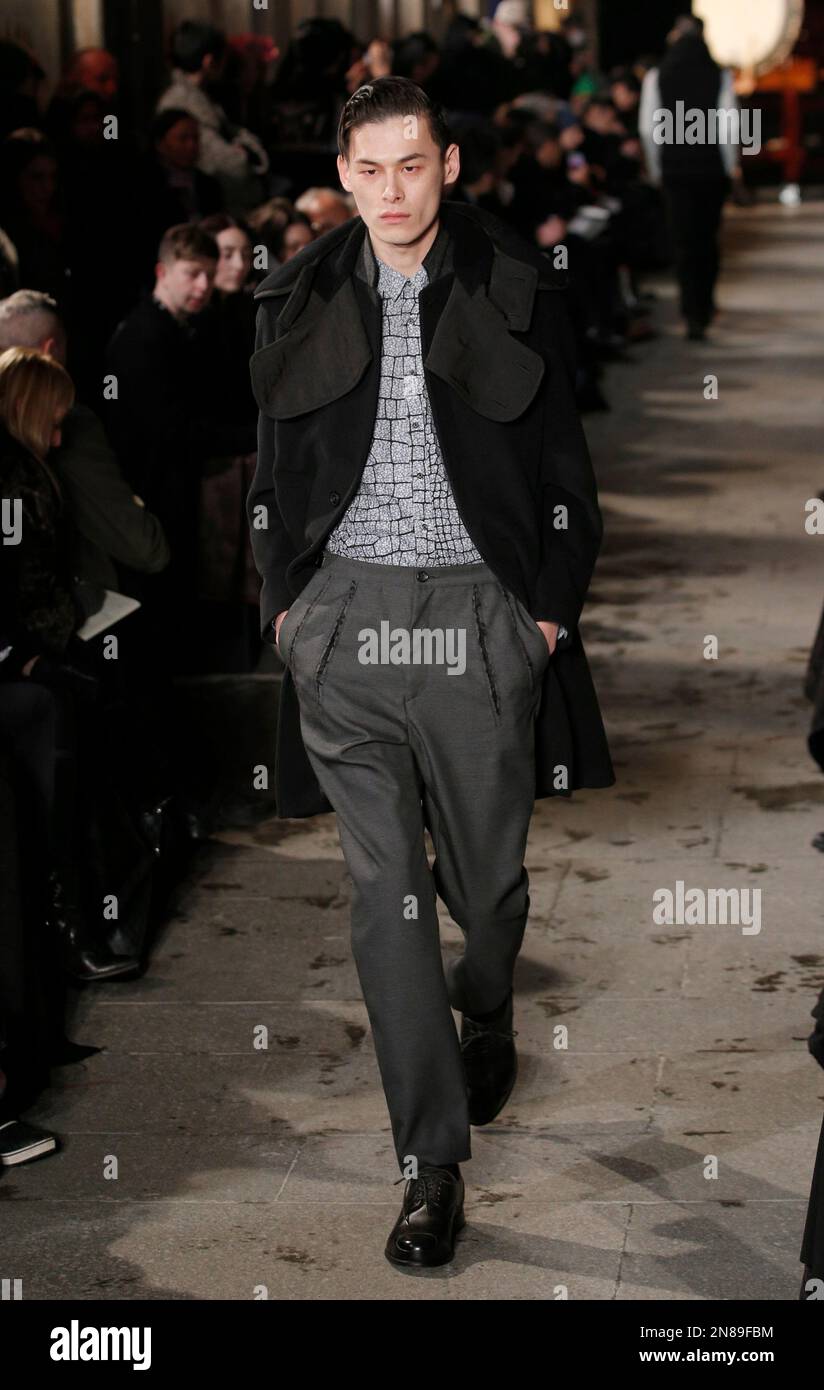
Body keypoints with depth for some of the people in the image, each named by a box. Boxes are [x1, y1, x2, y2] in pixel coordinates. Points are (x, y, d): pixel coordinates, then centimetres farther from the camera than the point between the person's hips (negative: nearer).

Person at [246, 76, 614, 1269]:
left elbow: (561, 467, 4)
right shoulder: (302, 300, 5)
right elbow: (277, 465, 13)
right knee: (384, 889, -1)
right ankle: (434, 1159, 6)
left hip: (481, 611, -1)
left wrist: (552, 608, 0)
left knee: (486, 869, 9)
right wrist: (284, 599, 8)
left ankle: (487, 1007, 46)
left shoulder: (514, 291, -1)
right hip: (345, 612, 1)